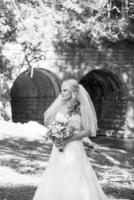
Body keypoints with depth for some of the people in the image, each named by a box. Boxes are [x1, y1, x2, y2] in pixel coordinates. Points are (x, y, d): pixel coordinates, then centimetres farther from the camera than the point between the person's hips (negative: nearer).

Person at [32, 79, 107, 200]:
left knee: (76, 183, -7)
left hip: (74, 149, -4)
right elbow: (50, 126, 14)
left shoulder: (81, 108, -2)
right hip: (58, 150, 4)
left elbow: (88, 131, -4)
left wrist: (69, 139, -13)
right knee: (55, 183, 1)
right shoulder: (58, 107, 8)